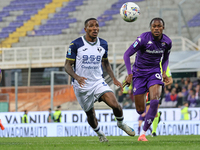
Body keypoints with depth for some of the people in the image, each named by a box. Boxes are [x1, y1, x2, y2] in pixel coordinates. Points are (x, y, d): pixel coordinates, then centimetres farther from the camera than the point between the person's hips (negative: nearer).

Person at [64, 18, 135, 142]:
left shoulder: (103, 44, 3)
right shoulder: (76, 44, -10)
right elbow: (68, 65, -8)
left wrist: (114, 79, 8)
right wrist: (77, 77, -27)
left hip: (98, 82, 2)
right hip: (82, 86, -2)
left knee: (115, 105, -18)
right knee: (90, 115, 7)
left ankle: (121, 123, 14)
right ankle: (99, 133, 38)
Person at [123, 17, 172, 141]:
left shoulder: (167, 42, -5)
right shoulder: (143, 38, -19)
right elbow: (127, 55, -16)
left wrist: (164, 72, -2)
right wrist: (130, 74, -22)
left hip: (154, 72, 2)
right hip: (139, 73, -2)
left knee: (155, 99, -25)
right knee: (140, 110, -1)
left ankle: (143, 133, -17)